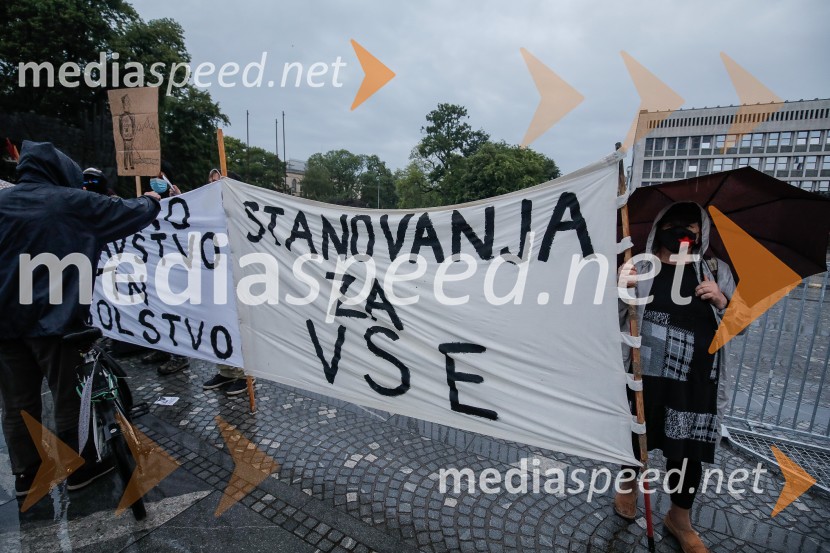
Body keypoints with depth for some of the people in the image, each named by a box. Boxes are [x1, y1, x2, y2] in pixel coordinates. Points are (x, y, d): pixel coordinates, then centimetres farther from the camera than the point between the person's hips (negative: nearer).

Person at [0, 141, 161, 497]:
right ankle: (80, 468, 24)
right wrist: (150, 201, 18)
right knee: (69, 397, 9)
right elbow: (132, 214, -1)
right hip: (54, 318, -5)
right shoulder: (73, 201, -8)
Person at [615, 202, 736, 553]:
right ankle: (629, 486, 46)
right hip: (643, 374, -1)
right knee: (636, 435, 17)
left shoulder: (716, 271, 4)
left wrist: (722, 302, -13)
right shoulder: (640, 268, -3)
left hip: (695, 381, 2)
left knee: (689, 450, 9)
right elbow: (613, 317, -9)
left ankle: (680, 519, 35)